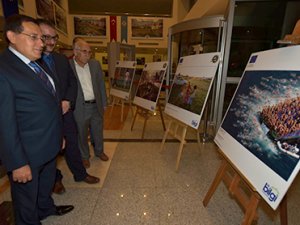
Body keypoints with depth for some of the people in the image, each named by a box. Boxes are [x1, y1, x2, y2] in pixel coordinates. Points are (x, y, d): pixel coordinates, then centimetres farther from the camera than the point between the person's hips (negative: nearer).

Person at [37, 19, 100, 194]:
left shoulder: (63, 59, 6)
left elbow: (72, 82, 6)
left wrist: (67, 101, -9)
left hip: (65, 111, 4)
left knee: (73, 143, 14)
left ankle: (80, 174, 33)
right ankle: (55, 179, 36)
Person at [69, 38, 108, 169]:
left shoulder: (95, 64, 2)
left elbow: (101, 85, 7)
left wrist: (103, 103, 8)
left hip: (96, 105, 4)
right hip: (79, 108, -3)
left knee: (98, 132, 19)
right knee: (82, 134, 14)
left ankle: (99, 151, 43)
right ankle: (84, 156, 37)